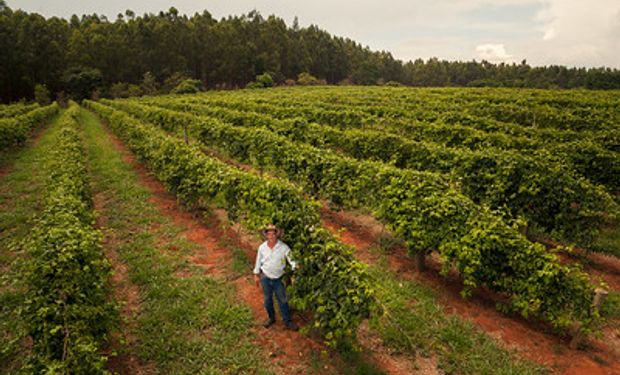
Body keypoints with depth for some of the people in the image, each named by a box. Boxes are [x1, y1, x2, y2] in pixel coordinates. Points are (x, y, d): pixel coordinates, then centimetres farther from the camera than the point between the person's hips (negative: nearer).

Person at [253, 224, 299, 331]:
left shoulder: (284, 247, -18)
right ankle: (271, 318, 40)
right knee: (267, 299, 18)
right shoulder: (262, 247, -10)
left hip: (278, 279, -2)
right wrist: (256, 275, 10)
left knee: (282, 300, 8)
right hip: (265, 278, 2)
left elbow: (291, 259, -20)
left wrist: (295, 266, -41)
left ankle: (288, 322, 23)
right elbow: (258, 261, 3)